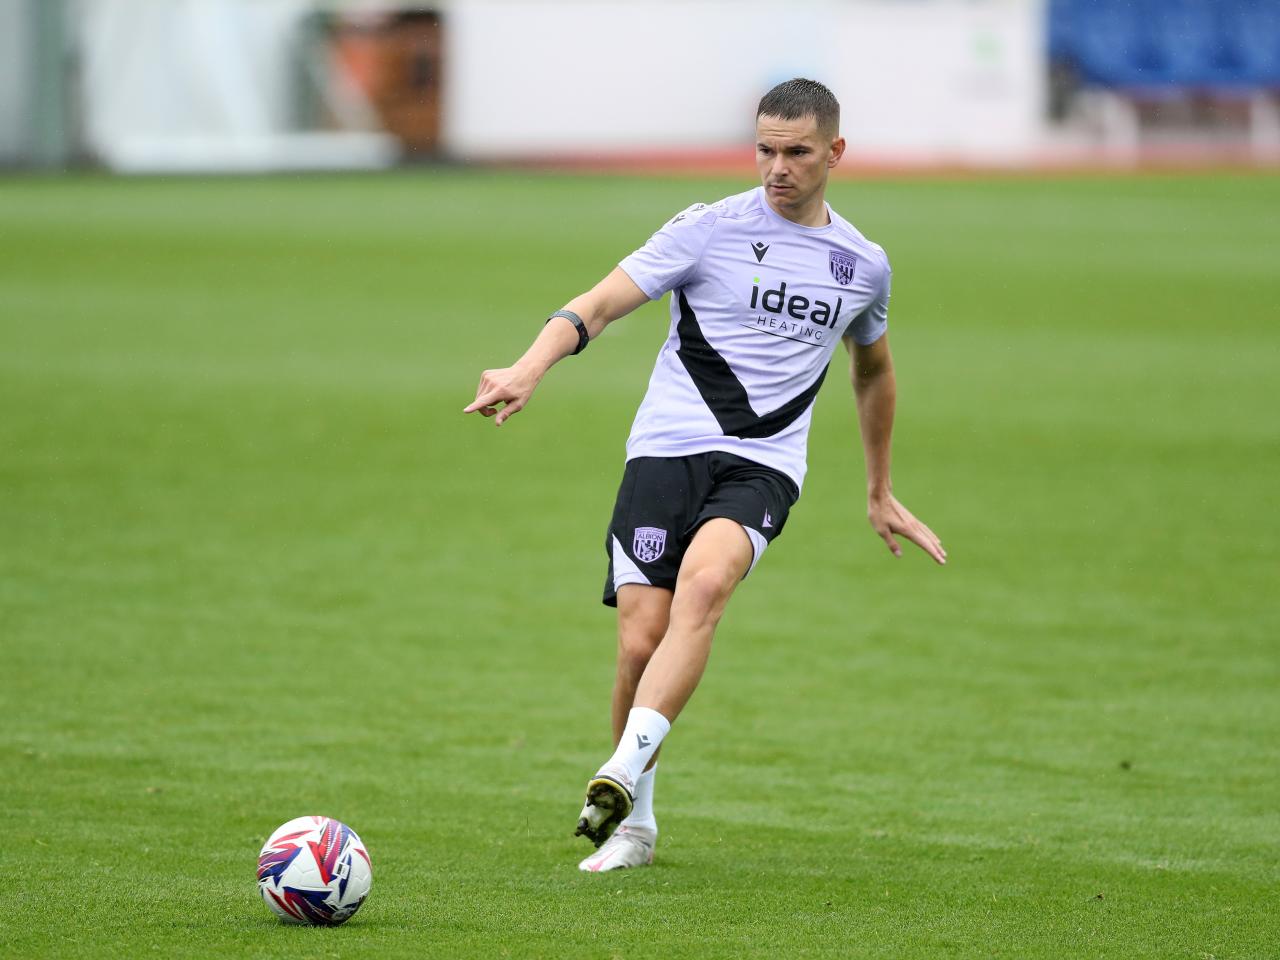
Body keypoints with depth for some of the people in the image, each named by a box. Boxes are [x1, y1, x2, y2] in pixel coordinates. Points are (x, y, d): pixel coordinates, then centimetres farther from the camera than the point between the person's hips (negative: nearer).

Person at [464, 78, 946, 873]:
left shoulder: (863, 265, 13)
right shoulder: (709, 229, 2)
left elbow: (874, 371, 32)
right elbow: (599, 305, -6)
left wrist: (881, 494, 37)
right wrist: (530, 369, -25)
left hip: (762, 465, 1)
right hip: (666, 450, -1)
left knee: (705, 579, -31)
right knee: (641, 641, -10)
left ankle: (623, 772, -39)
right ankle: (635, 823, 11)